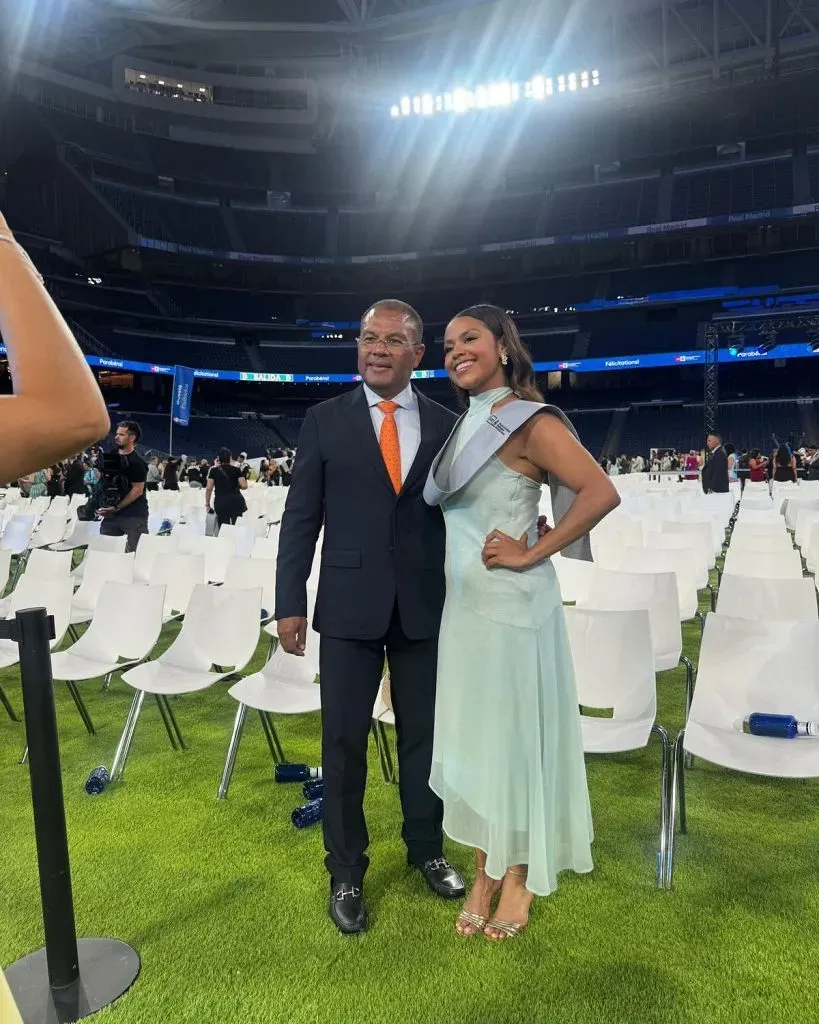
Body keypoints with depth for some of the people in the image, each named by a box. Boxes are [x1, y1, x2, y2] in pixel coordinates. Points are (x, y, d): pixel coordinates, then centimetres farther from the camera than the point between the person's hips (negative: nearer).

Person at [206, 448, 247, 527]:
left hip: (220, 501, 1)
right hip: (235, 500, 0)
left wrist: (207, 504, 9)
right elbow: (244, 486, -4)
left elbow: (209, 489, 1)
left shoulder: (214, 471, 5)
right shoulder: (236, 469, 2)